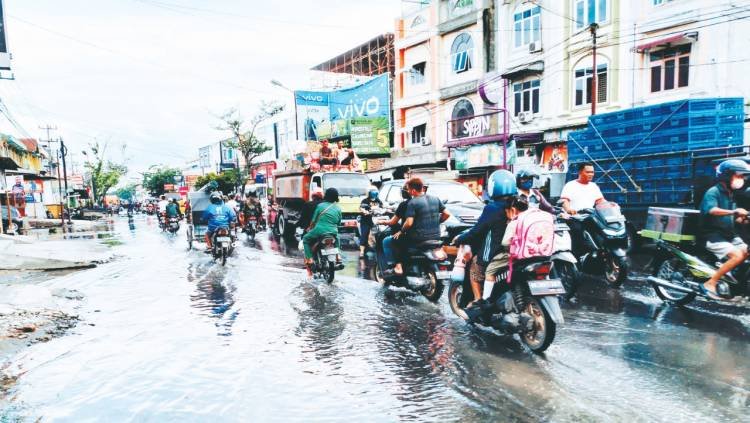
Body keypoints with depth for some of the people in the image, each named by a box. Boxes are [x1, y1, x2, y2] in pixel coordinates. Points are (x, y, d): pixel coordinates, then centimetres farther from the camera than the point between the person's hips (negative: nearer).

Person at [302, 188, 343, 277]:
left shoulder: (320, 206, -1)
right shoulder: (338, 208, 7)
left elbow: (314, 220, 4)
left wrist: (309, 228, 23)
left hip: (320, 231, -3)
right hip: (333, 232, 4)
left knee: (306, 239, 20)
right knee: (337, 239, 38)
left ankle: (309, 260, 4)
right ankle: (338, 257, 24)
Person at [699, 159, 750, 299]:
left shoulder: (730, 194, 16)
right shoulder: (713, 192, -12)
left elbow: (733, 217, 20)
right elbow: (711, 210, -32)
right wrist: (733, 211, -44)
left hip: (729, 234, 9)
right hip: (712, 235, -9)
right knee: (738, 256, -23)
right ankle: (710, 283, -17)